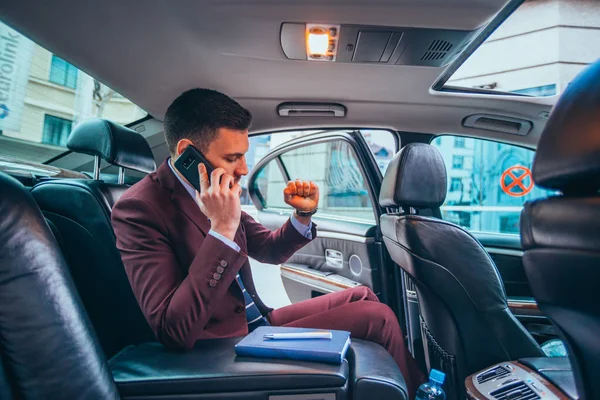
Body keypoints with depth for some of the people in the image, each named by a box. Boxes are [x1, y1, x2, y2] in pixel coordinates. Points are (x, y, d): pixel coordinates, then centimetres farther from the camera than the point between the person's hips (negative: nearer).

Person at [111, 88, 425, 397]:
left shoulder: (218, 196, 0)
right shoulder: (139, 208, -22)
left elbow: (269, 251, 13)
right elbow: (176, 332, -30)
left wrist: (303, 213, -6)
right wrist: (222, 228, -34)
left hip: (260, 322, 8)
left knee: (362, 295, 13)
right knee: (378, 318, -8)